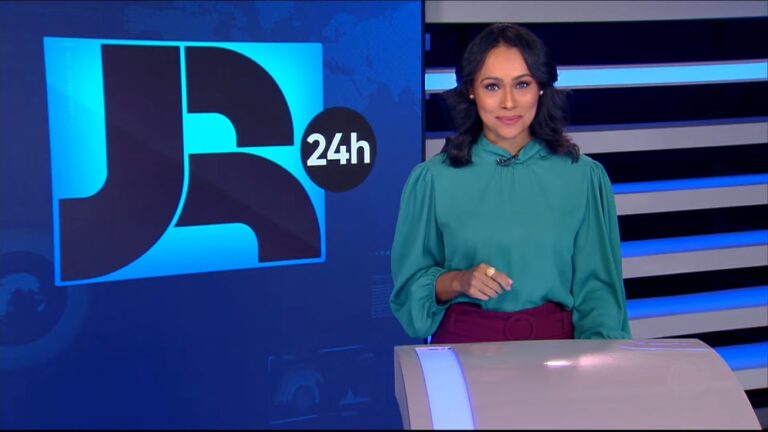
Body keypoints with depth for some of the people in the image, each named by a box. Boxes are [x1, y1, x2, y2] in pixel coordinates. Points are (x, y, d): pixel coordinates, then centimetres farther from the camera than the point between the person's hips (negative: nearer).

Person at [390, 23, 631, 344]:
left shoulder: (584, 177, 5)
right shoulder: (432, 179, 2)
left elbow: (595, 285, 7)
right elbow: (409, 286, 8)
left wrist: (607, 350, -9)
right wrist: (458, 281, -10)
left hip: (556, 342, 1)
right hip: (463, 342, -1)